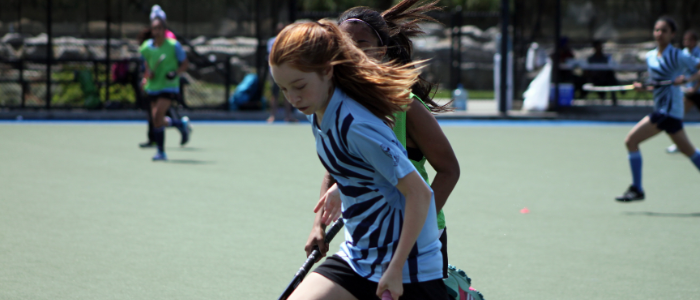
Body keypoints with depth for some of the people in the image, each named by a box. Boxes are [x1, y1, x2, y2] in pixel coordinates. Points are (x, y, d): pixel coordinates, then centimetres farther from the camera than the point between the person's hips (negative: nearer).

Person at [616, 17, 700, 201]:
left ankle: (636, 190, -5)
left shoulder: (676, 56, -10)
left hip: (668, 109, -8)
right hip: (661, 108, 8)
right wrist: (643, 87, 1)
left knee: (631, 140, -11)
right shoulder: (650, 57, 12)